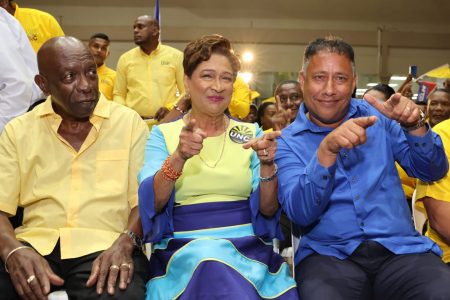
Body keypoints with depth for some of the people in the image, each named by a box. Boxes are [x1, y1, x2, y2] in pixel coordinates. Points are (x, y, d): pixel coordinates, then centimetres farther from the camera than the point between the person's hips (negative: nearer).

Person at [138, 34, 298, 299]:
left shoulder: (250, 133, 12)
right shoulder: (163, 134, 7)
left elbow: (267, 211, 3)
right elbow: (151, 204, -10)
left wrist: (267, 166, -17)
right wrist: (179, 157, -27)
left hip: (248, 246, 1)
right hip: (183, 248, -1)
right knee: (211, 266, -35)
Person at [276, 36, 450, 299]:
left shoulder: (378, 116, 11)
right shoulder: (288, 141, 4)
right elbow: (300, 213, -11)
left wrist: (414, 126, -12)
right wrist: (326, 151, -26)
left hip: (401, 248, 2)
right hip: (329, 254, -1)